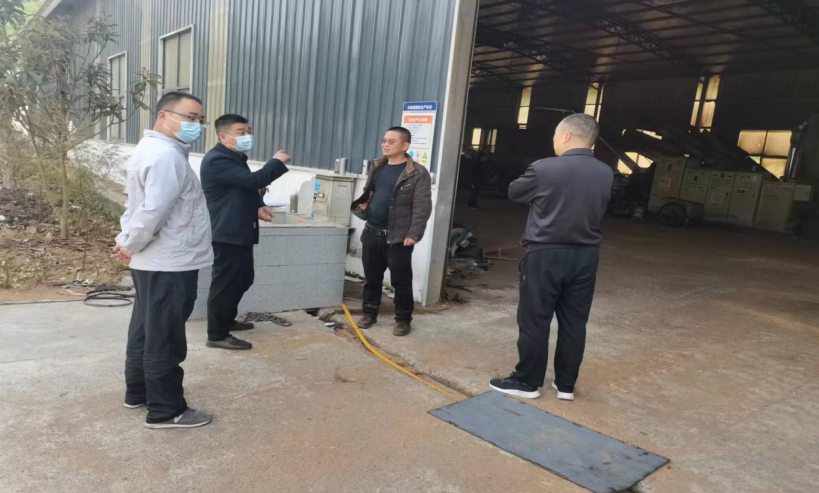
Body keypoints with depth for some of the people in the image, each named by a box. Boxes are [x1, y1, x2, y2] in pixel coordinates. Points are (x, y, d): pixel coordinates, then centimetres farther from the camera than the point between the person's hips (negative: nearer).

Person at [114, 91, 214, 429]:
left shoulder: (152, 148, 15)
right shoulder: (167, 156, -21)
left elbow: (138, 204, 19)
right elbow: (153, 212, -28)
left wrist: (127, 241, 10)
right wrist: (129, 245, -12)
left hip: (154, 262, 11)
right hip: (169, 265, -11)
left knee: (146, 331, 20)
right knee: (165, 339, 0)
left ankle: (138, 392, 35)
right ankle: (165, 410, 12)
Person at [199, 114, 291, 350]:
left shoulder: (236, 158, 18)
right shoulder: (217, 160, -17)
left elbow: (247, 189, 24)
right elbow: (252, 181, -26)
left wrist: (258, 206, 3)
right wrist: (277, 162, -14)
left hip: (240, 231, 11)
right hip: (227, 233, -11)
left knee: (243, 279, 19)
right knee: (225, 283, -3)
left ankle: (228, 320, 35)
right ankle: (217, 335, 7)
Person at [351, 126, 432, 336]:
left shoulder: (418, 173, -9)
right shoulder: (376, 167, 12)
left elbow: (422, 208, -13)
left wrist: (414, 234, -20)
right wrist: (362, 205, 4)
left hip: (398, 237, -6)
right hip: (371, 233, 6)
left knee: (401, 281, 3)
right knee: (371, 277, 15)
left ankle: (403, 319, 17)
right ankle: (369, 313, 30)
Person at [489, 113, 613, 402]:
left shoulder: (544, 169, -14)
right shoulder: (605, 174, 2)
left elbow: (514, 194, 2)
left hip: (546, 254, -5)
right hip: (585, 255, 5)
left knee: (534, 321, 6)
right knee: (574, 322, 12)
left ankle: (527, 382, 16)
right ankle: (566, 384, 23)